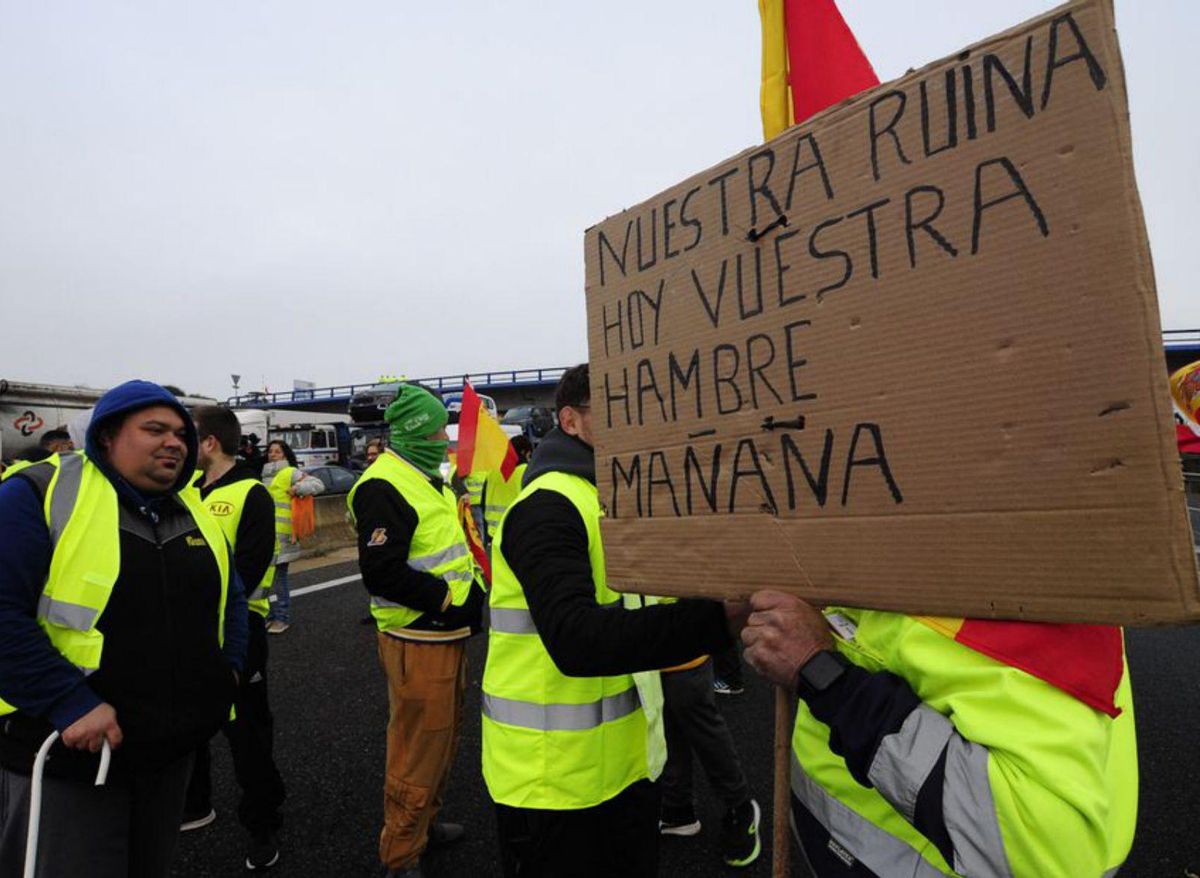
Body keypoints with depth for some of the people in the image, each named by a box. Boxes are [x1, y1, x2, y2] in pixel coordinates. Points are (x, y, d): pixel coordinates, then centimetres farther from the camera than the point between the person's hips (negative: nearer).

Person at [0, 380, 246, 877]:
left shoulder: (195, 510, 7)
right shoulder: (41, 495, -12)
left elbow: (230, 596, 17)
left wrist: (228, 666, 4)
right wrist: (70, 705, -23)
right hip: (68, 751, -6)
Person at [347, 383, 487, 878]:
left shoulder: (428, 479, 13)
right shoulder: (383, 488, -19)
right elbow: (382, 571, -26)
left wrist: (470, 587, 9)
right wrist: (448, 598, -20)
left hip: (447, 634, 10)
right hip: (416, 642, -10)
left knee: (444, 738, 22)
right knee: (418, 749, 2)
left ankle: (425, 823, 41)